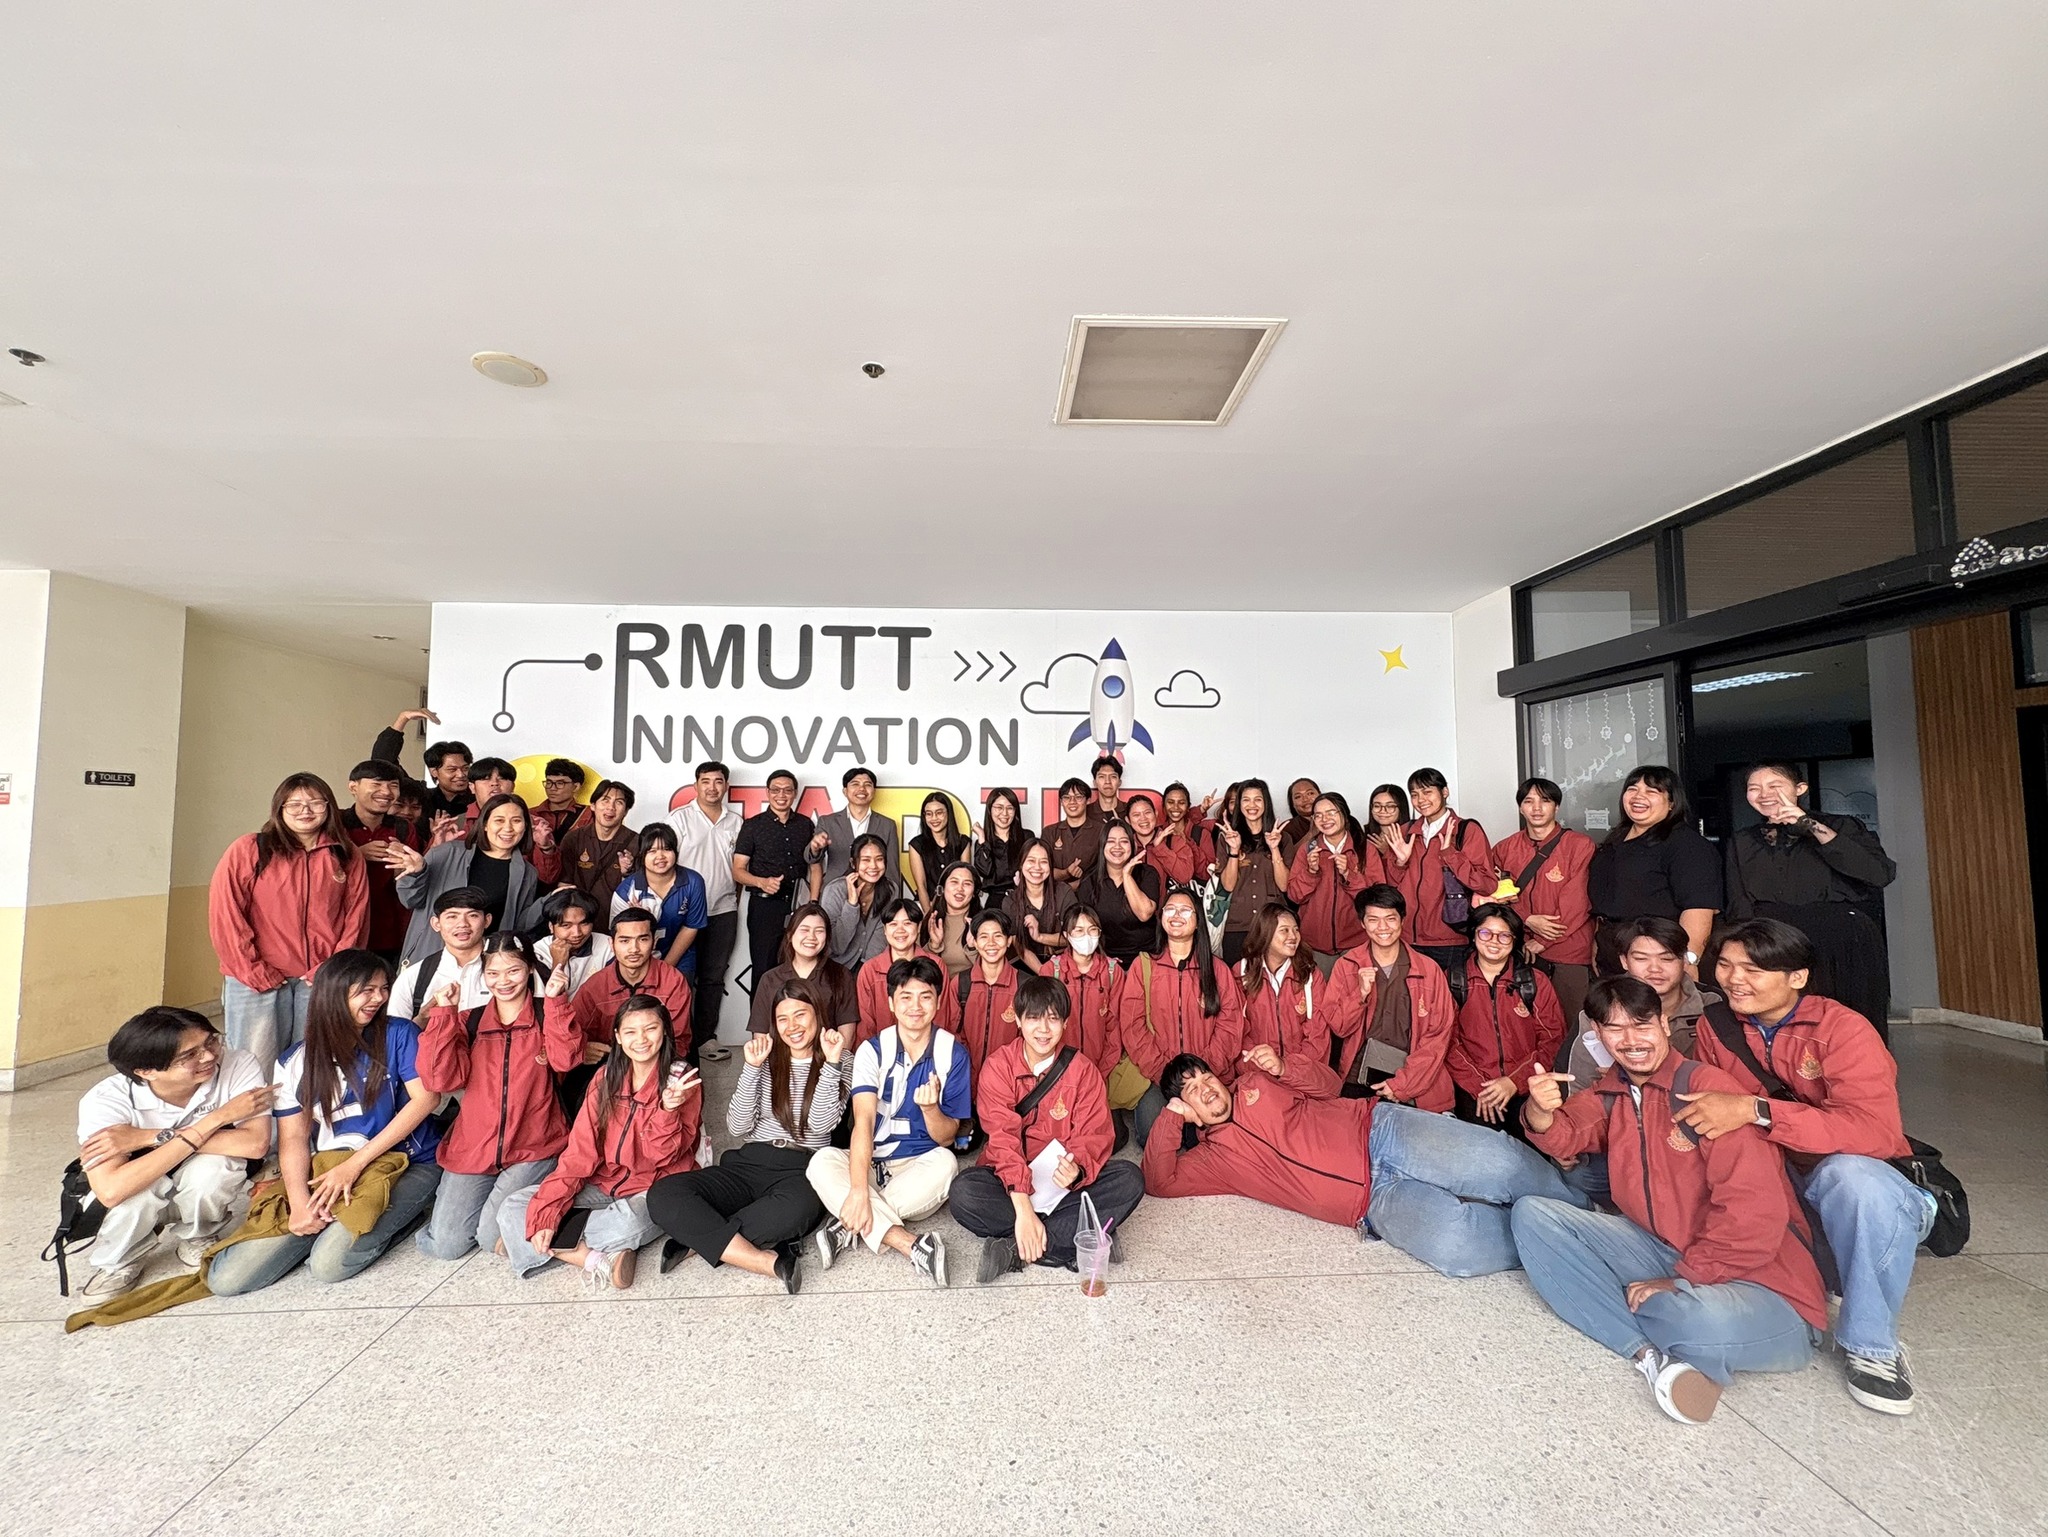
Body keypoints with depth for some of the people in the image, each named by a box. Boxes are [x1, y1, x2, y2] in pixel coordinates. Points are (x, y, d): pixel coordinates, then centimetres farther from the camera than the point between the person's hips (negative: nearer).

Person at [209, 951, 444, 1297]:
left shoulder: (399, 1035, -3)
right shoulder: (296, 1062, 6)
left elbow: (426, 1097, -11)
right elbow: (293, 1138, 2)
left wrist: (354, 1165, -13)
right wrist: (300, 1202, -13)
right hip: (328, 1171, 4)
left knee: (329, 1263, -25)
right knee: (226, 1278, -6)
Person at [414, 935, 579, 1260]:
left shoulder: (548, 1016, -1)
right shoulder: (469, 1022, 7)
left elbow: (565, 1059, -19)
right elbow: (442, 1079, -6)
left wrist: (556, 1001, -27)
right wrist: (444, 1014, -10)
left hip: (533, 1149, -3)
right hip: (472, 1149, 3)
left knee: (494, 1238, -15)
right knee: (444, 1245, -3)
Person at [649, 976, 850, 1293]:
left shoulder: (840, 1061, 4)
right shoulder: (765, 1057, 11)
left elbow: (821, 1124, -9)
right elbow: (737, 1127, 3)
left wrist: (831, 1064, -16)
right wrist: (751, 1068, -8)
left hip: (802, 1170, -3)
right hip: (748, 1164, 4)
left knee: (795, 1208, -40)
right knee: (663, 1195, -23)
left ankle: (698, 1237, -20)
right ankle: (768, 1262, -29)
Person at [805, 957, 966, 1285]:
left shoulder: (952, 1054, -7)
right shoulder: (872, 1050, -8)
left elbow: (946, 1138, -5)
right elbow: (863, 1121, -22)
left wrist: (930, 1107, -29)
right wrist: (858, 1189, -37)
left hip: (921, 1165, 0)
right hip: (871, 1162, 1)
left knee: (945, 1163, -33)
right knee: (822, 1161, -28)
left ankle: (850, 1225, -23)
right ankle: (912, 1245, -35)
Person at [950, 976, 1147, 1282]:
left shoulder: (1082, 1068, -4)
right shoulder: (998, 1067, -9)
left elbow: (1093, 1135, -9)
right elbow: (1003, 1138, -18)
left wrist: (1078, 1169, -33)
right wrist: (1023, 1208, -30)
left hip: (1064, 1181, 2)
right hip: (1011, 1178, -1)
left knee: (1130, 1179, -24)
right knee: (963, 1192, -31)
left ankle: (1016, 1250, -25)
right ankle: (1083, 1236, -25)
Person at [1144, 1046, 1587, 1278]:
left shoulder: (1255, 1083, 15)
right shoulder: (1211, 1157, 12)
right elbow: (1159, 1181, 0)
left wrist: (1283, 1069, -3)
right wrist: (1169, 1119, -7)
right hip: (1376, 1203, -1)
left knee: (1499, 1164, -23)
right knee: (1455, 1247, -31)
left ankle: (1577, 1208, 10)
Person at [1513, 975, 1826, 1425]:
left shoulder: (1706, 1087, -17)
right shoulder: (1612, 1091, 7)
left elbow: (1755, 1215, -22)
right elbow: (1563, 1137, -1)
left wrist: (1680, 1281, -17)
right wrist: (1540, 1110, -26)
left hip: (1755, 1278, -7)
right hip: (1659, 1251, 7)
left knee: (1707, 1321, -42)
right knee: (1533, 1215, -6)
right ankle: (1652, 1354, -14)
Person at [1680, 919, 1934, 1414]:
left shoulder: (1842, 1028, -15)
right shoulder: (1716, 1025, -1)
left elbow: (1876, 1131, -28)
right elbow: (1706, 1110, 7)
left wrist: (1754, 1110, -37)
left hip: (1855, 1176, -3)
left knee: (1852, 1175, -37)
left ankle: (1873, 1345, -14)